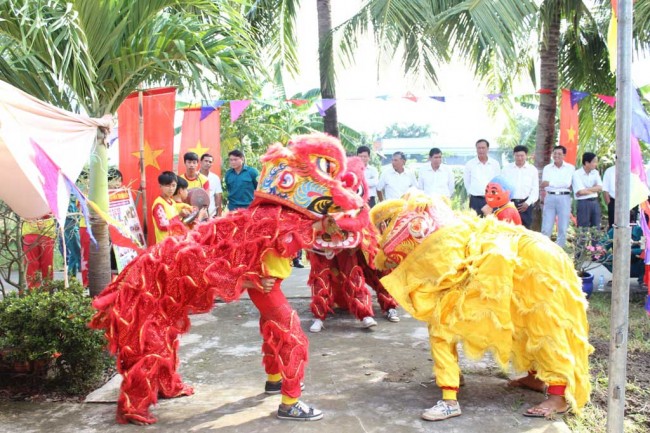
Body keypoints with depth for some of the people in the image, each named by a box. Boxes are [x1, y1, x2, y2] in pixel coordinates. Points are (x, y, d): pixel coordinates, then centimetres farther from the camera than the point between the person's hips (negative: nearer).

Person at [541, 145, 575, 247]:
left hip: (564, 198, -1)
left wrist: (550, 183, -12)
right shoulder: (547, 168, 8)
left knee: (563, 229, 4)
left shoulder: (570, 168, 3)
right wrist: (562, 185, -10)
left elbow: (567, 183, -11)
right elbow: (544, 185, -4)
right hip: (550, 198, 1)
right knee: (546, 228, 0)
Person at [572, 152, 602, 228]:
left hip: (595, 202, 6)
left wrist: (586, 190, -12)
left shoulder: (595, 173, 10)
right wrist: (594, 190, -2)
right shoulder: (576, 174, -9)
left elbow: (600, 187, -1)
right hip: (583, 203, -6)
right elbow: (580, 192, -16)